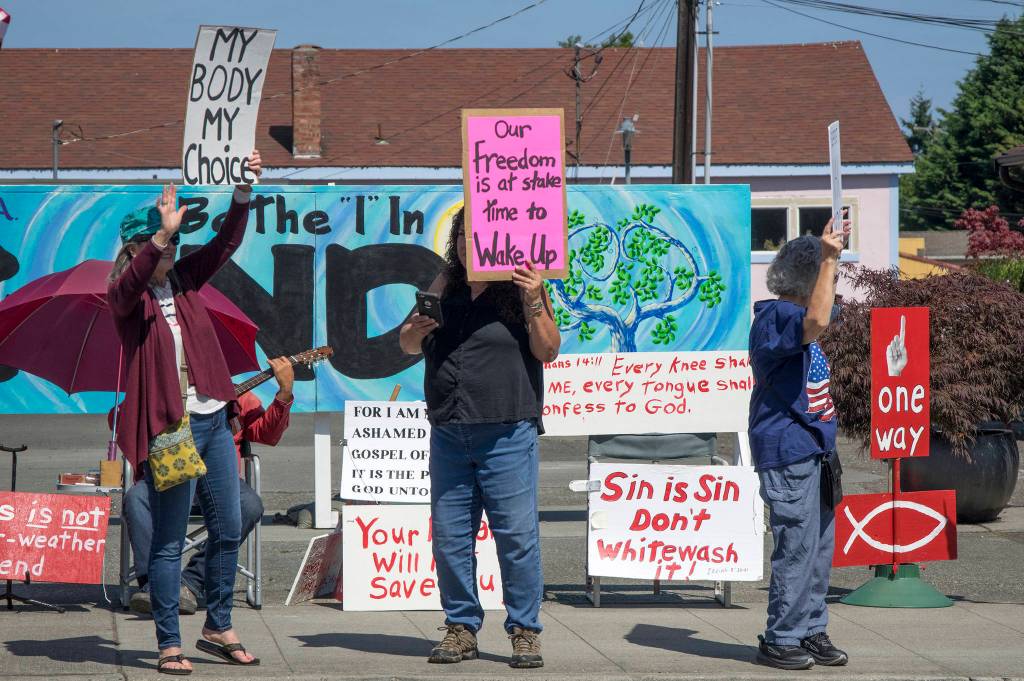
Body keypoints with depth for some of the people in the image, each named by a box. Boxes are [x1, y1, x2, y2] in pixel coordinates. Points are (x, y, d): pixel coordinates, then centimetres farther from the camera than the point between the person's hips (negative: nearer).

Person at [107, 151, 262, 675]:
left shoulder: (184, 278, 10)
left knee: (228, 530, 12)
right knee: (169, 541, -3)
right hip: (169, 425, -7)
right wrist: (163, 234, -41)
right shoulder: (126, 294, -7)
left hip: (214, 418, 7)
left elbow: (227, 241, 5)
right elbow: (127, 285, -29)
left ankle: (218, 630, 26)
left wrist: (244, 190, -9)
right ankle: (169, 645, 3)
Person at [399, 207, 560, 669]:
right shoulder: (445, 286, 13)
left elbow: (548, 351, -4)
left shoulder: (520, 286, 0)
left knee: (517, 534, -5)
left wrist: (533, 302, -16)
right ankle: (461, 627, 17)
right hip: (448, 434, 5)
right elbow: (408, 345, 18)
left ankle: (525, 631, 3)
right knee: (449, 537, 7)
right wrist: (417, 329, -4)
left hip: (507, 434, -5)